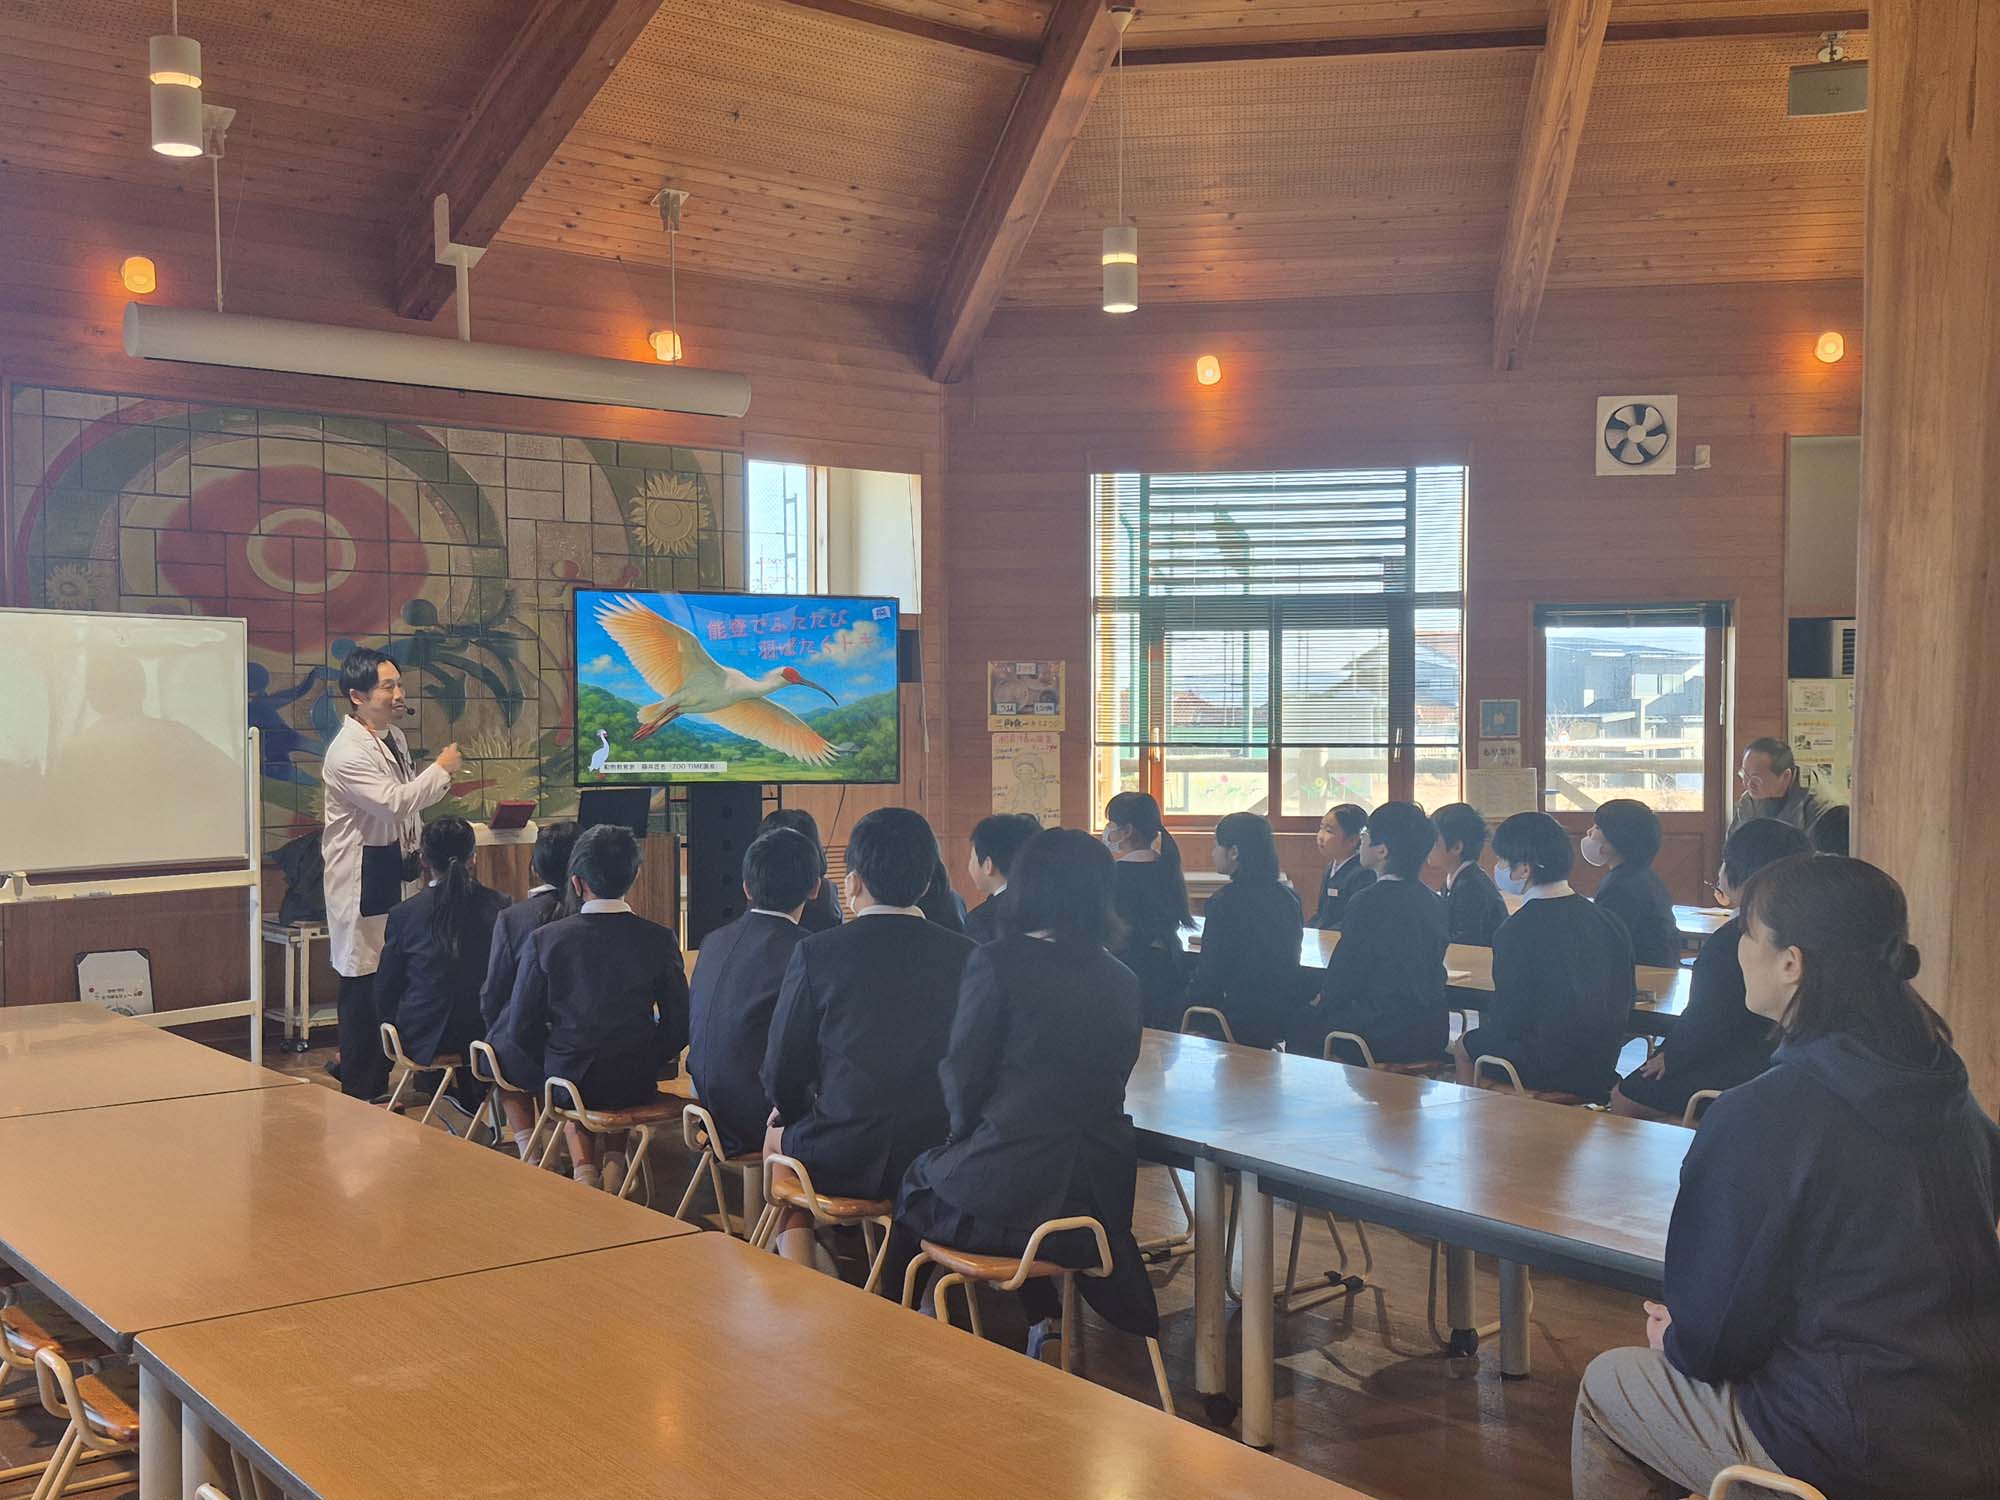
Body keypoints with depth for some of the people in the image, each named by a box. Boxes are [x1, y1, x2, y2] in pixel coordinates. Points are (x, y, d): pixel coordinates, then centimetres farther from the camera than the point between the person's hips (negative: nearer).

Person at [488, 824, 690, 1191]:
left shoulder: (544, 940, -12)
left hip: (565, 1079, -3)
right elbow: (678, 1029, -5)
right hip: (637, 1085, 3)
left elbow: (522, 1029, -7)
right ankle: (613, 1163, 19)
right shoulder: (660, 940, -10)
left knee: (505, 1052, 30)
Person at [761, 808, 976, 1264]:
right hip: (934, 1159, 3)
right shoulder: (966, 956, -4)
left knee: (778, 1137, 30)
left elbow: (781, 1077, -3)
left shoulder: (815, 953, -10)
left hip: (842, 1162, -3)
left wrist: (789, 1110, 19)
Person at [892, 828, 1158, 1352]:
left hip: (1012, 1185, -5)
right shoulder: (1121, 981, 4)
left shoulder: (997, 963, -12)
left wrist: (964, 1133, 13)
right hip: (1101, 1190, 5)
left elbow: (964, 1073, -9)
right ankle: (1044, 1320, 23)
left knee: (919, 1177, 25)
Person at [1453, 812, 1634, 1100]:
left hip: (1545, 1070, -6)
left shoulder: (1516, 931, -19)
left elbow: (1508, 1018, -15)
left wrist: (1487, 1025, 8)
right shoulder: (1609, 920, -1)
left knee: (1464, 1047, 20)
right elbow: (1626, 997, 8)